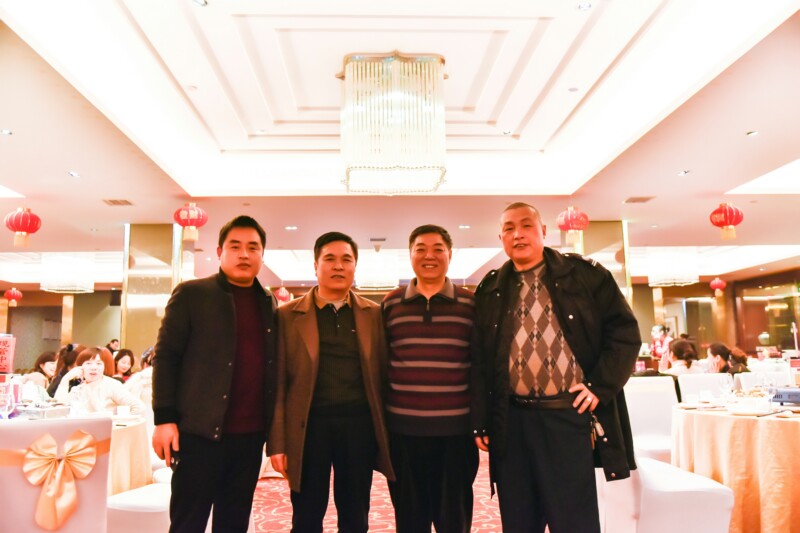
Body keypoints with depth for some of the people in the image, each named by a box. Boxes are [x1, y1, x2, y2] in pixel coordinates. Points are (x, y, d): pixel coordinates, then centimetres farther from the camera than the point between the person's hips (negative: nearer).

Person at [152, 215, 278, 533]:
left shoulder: (269, 303, 10)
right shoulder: (191, 294, -2)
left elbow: (271, 366, 13)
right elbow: (165, 357, -4)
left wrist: (274, 428, 10)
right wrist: (164, 419, -10)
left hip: (250, 435, 4)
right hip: (201, 432, -4)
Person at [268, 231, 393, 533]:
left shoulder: (373, 314, 6)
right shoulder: (288, 315, 1)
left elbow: (381, 376, 6)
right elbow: (278, 383, 0)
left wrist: (384, 432, 3)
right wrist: (277, 442, -4)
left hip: (359, 425, 2)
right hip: (309, 425, -1)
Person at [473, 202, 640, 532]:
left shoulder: (585, 274, 2)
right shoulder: (490, 291, 8)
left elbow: (625, 332, 2)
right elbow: (480, 360, 9)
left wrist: (599, 386, -8)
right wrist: (482, 422, 5)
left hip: (571, 417, -2)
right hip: (511, 423, 3)